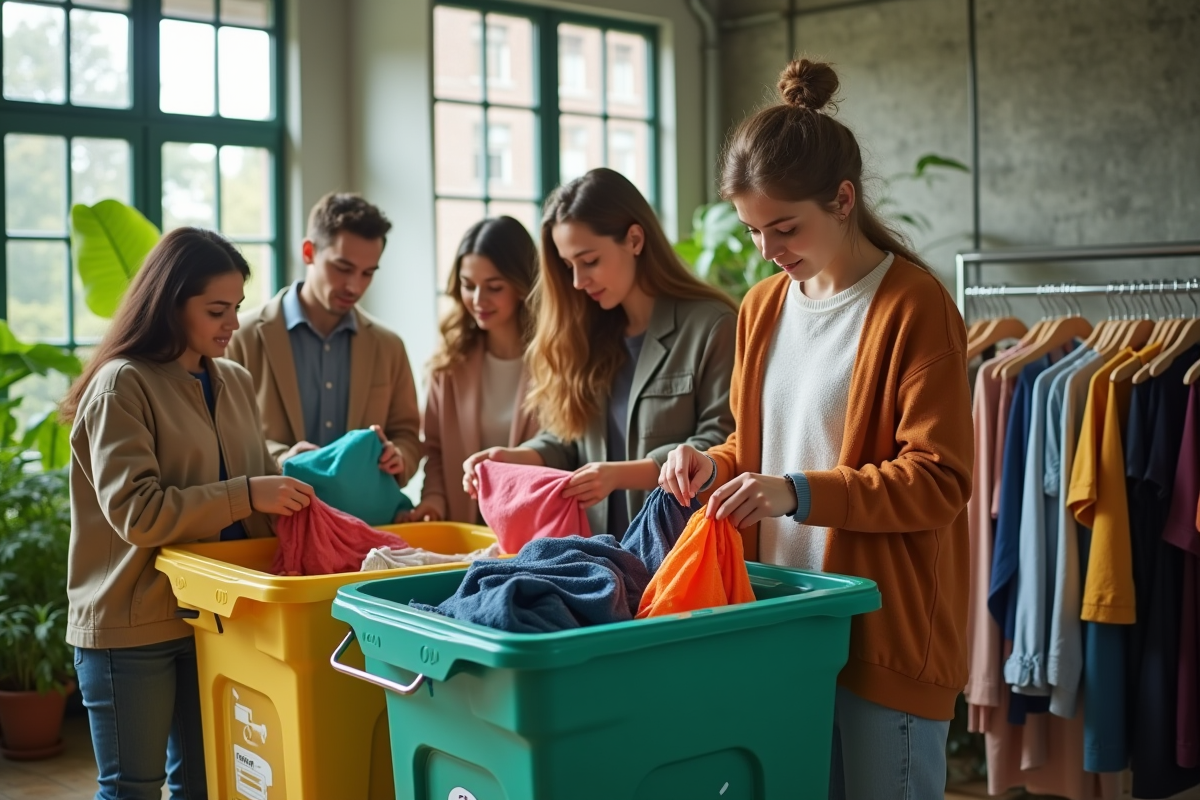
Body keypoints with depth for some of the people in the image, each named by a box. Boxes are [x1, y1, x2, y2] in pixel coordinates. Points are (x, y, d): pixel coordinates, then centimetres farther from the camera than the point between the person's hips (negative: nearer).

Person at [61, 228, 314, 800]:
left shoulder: (235, 382, 8)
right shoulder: (122, 385, -12)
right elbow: (135, 511, -20)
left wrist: (294, 479, -5)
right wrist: (245, 496, -25)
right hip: (133, 624, -6)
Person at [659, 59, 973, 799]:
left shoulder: (914, 307, -11)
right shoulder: (763, 306, 9)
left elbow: (939, 481, -14)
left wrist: (799, 493, -24)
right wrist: (716, 465, -1)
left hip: (888, 631, -6)